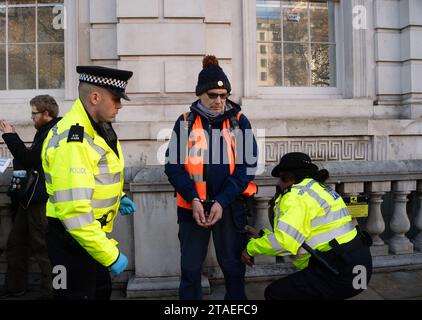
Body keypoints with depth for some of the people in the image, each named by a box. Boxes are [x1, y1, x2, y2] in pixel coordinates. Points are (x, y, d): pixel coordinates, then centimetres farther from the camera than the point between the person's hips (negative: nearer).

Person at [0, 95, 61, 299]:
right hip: (31, 198, 10)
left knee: (42, 247, 0)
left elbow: (29, 160, -21)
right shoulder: (46, 132, 14)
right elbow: (31, 157, 17)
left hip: (40, 200, -10)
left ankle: (50, 291, 13)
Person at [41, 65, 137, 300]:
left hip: (93, 232, 9)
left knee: (101, 291, 24)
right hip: (72, 236, -9)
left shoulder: (98, 127, 4)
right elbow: (73, 210, -32)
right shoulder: (72, 140, -27)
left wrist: (117, 197, 7)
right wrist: (110, 255, -27)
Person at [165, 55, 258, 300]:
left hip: (230, 206, 0)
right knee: (190, 269, 9)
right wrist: (193, 199, -14)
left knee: (233, 266, 12)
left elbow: (248, 164, -4)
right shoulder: (185, 122, 3)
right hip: (192, 205, 1)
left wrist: (222, 201, -12)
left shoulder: (239, 121, 2)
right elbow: (173, 164, -2)